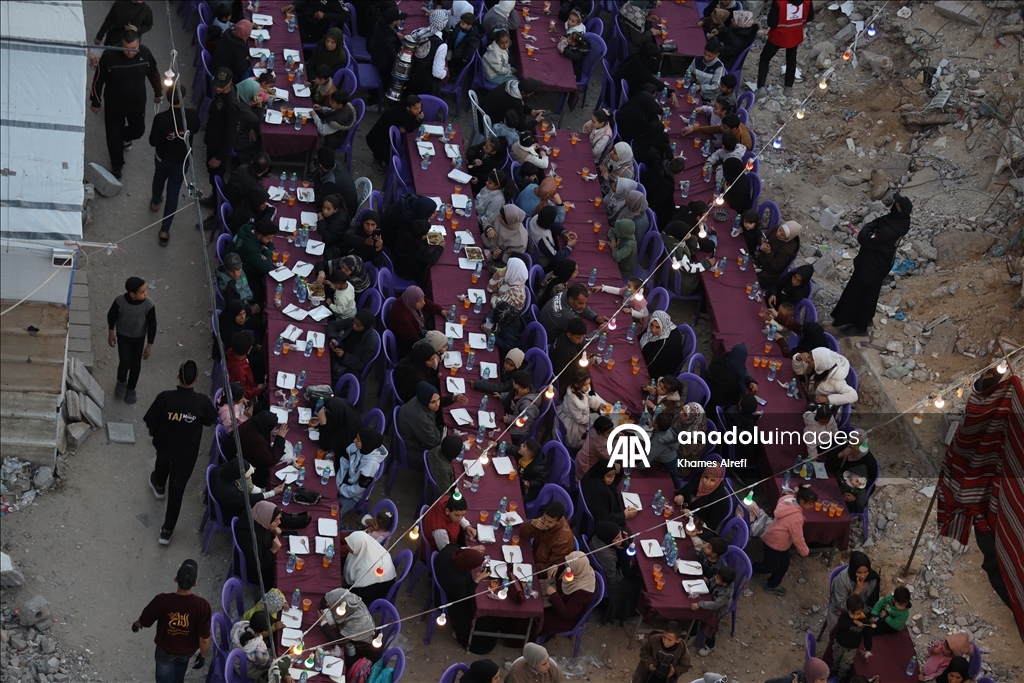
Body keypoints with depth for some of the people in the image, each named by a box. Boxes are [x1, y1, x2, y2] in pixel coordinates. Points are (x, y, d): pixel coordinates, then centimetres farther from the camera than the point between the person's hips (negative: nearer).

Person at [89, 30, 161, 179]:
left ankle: (125, 137, 58)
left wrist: (158, 93, 14)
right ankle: (116, 167, 34)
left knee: (138, 131, 21)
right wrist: (95, 101, -6)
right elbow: (98, 79, -14)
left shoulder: (145, 53, -19)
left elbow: (153, 73, 2)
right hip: (114, 105, -3)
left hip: (138, 104, 3)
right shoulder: (109, 55, -28)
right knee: (114, 137, 10)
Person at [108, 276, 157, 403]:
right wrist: (111, 333, 1)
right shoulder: (120, 301, -29)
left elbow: (152, 325, -14)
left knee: (136, 365, 11)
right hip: (123, 336, -1)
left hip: (139, 338, 1)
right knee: (124, 363, 1)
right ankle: (121, 382, 36)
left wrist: (150, 345, -9)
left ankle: (131, 389, 39)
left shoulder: (149, 305, -28)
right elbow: (111, 315, -8)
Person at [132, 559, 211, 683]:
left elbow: (144, 621, -13)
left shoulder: (162, 601, -33)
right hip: (188, 651, 1)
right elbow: (204, 638, -24)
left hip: (166, 650, -1)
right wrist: (203, 655, -3)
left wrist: (135, 624, 12)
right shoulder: (202, 605, -34)